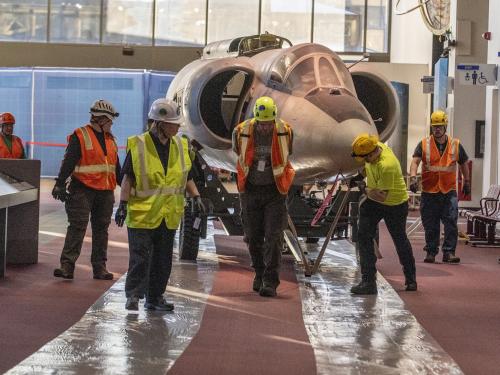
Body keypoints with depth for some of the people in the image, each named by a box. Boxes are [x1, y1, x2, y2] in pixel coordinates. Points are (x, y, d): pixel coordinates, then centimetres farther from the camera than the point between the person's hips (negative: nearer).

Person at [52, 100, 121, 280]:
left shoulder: (110, 139, 17)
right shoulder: (79, 136, -6)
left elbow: (116, 167, 25)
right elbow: (68, 162, -14)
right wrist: (60, 184, -23)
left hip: (106, 191, 7)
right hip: (83, 190, -7)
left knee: (101, 228, 9)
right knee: (77, 227, -10)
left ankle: (100, 267, 13)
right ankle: (67, 265, -10)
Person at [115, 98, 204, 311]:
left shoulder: (181, 146, 8)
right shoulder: (138, 146, -8)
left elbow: (186, 177, 16)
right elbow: (128, 178, -6)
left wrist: (196, 197, 5)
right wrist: (123, 205, -11)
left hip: (169, 214, 5)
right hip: (142, 213, -5)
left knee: (163, 258, 9)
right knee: (140, 256, -6)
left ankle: (155, 297, 18)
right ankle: (133, 295, 2)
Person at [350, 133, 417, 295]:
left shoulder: (386, 165, -37)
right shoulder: (376, 147, -12)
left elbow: (382, 196, -33)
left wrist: (365, 190, -20)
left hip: (395, 204, -7)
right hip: (373, 200, 7)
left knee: (400, 240, 11)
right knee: (364, 236, -5)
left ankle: (411, 279, 31)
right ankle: (368, 281, -4)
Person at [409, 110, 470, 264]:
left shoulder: (455, 144, 7)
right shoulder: (424, 144, 2)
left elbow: (463, 163, 20)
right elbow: (415, 162, -10)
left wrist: (466, 182, 23)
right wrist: (413, 177, -26)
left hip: (449, 191, 0)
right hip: (429, 192, 0)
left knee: (451, 222, -8)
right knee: (430, 226, 5)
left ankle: (449, 252, -5)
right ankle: (431, 252, 15)